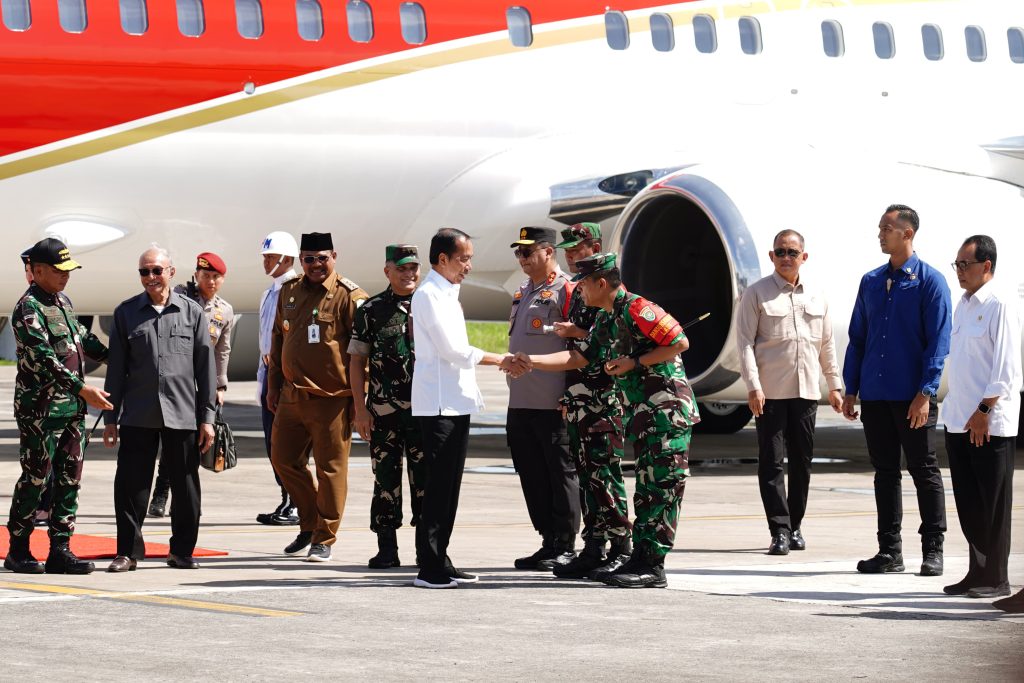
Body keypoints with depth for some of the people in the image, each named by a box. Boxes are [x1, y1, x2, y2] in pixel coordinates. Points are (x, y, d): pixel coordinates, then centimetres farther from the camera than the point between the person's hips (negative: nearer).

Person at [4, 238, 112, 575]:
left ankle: (60, 550, 9)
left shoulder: (62, 301, 14)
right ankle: (18, 550, 7)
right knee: (35, 479, -3)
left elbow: (82, 338, 29)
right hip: (41, 409, -8)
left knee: (69, 479, 6)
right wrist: (83, 389, -26)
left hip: (73, 408, 8)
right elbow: (44, 359, -22)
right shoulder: (28, 309, -14)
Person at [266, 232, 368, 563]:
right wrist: (273, 385, 17)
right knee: (284, 460, 11)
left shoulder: (350, 296, -9)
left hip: (332, 399, -6)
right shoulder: (288, 293, 10)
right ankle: (309, 525, 28)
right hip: (291, 396, 6)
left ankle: (324, 539, 9)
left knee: (330, 469, 0)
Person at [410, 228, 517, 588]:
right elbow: (452, 349, -16)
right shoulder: (429, 295, -11)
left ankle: (440, 562, 14)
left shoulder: (447, 294, 19)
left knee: (448, 485, 10)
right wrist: (498, 360, -8)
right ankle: (429, 568, -11)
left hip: (456, 402, 10)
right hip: (438, 403, -10)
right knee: (439, 484, -11)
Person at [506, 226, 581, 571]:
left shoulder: (565, 290, -7)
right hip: (520, 403, 9)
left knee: (561, 474, -1)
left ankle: (565, 547, 3)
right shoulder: (522, 293, 18)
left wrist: (572, 397, -15)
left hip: (553, 404, -9)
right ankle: (549, 543, 17)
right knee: (532, 476, 10)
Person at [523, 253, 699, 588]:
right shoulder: (605, 321, 16)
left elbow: (680, 342, -17)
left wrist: (635, 362, -15)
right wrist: (532, 362, 13)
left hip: (668, 412, -10)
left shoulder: (637, 309, -14)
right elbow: (578, 357, 19)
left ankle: (653, 566, -8)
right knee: (647, 489, 11)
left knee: (661, 488, -8)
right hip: (643, 416, 10)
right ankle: (641, 559, 14)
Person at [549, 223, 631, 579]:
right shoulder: (578, 292, 19)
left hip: (604, 398, -9)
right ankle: (593, 548, 10)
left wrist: (577, 333, -18)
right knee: (586, 475, 8)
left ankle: (622, 547, -5)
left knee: (604, 472, -9)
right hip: (579, 399, 9)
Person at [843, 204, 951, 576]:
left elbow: (938, 342, -8)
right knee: (885, 472, 8)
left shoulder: (930, 281, -4)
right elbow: (857, 337, 16)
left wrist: (925, 392, -15)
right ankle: (889, 550, 13)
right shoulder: (871, 282, 12)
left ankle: (933, 550, 6)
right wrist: (850, 390, 10)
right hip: (875, 395, 5)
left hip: (912, 397, -5)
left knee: (924, 471, 1)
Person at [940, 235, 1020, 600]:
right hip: (959, 420, 8)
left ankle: (995, 579, 3)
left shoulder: (999, 306, -10)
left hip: (990, 423, -8)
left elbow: (1006, 365, -15)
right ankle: (977, 572, 16)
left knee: (993, 505, -2)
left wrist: (984, 410, -17)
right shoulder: (963, 306, 16)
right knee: (968, 502, 10)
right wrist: (957, 410, 16)